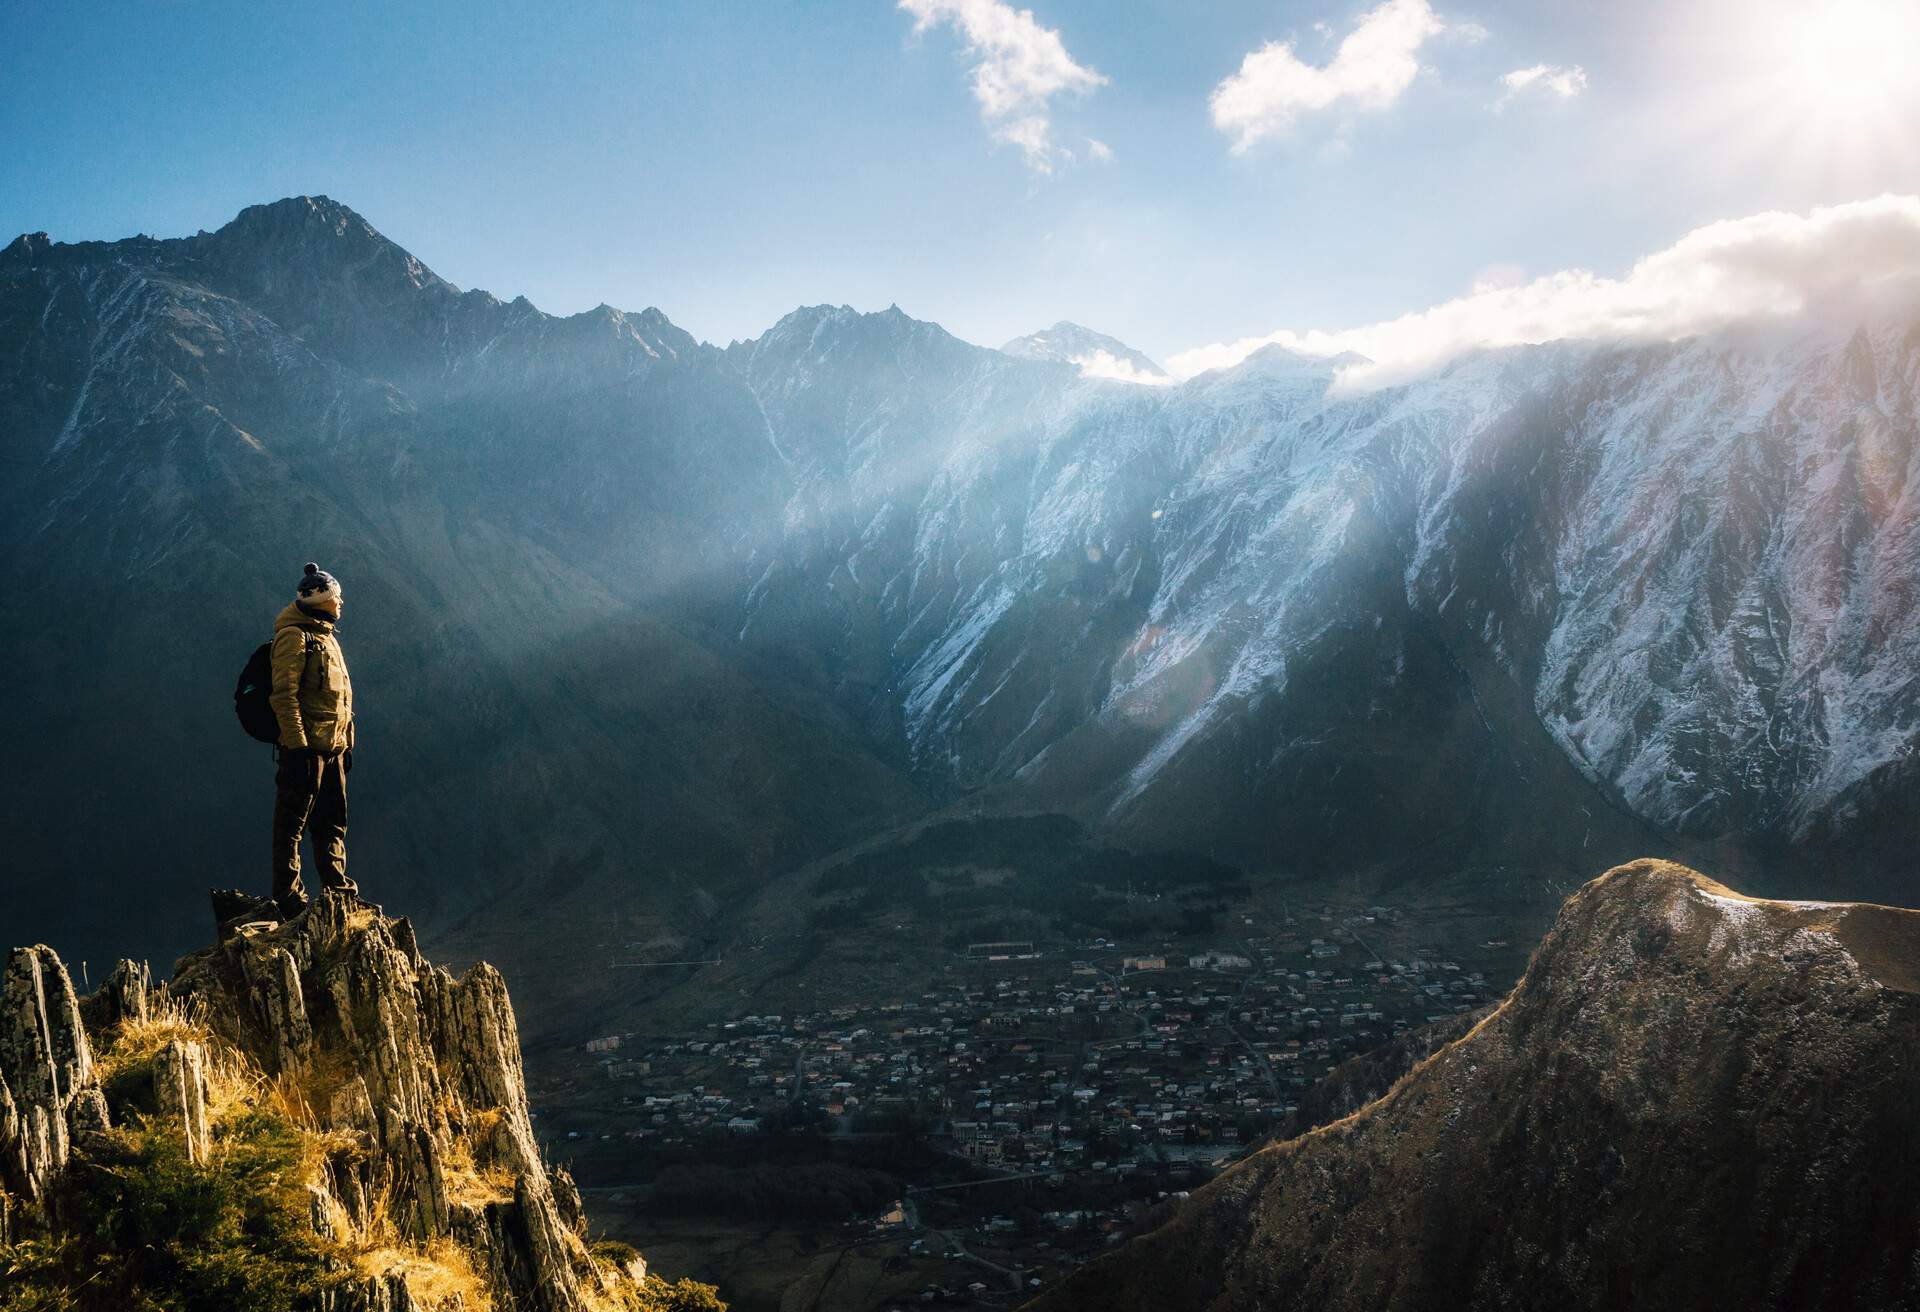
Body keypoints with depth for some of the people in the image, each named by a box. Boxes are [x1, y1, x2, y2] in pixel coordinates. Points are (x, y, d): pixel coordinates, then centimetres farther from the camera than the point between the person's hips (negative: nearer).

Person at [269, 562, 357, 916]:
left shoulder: (326, 637, 19)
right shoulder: (294, 636, -11)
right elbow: (284, 695, -18)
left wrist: (346, 744, 21)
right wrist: (297, 745, -22)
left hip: (332, 749, 9)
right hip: (306, 747, -9)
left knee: (333, 824, 13)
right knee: (291, 825, -2)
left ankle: (338, 889, 20)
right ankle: (288, 898, 2)